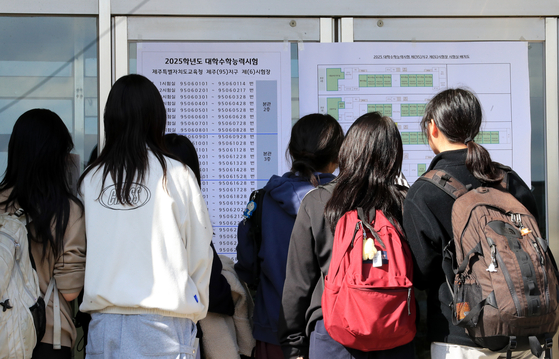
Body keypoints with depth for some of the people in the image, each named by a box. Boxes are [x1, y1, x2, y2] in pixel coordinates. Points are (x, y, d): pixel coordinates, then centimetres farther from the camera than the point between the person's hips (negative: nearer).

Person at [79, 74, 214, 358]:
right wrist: (195, 311, 14)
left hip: (105, 324, 3)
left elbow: (81, 251, 7)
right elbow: (200, 252, 1)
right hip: (162, 323, -3)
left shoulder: (89, 179, 4)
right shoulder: (175, 175, -4)